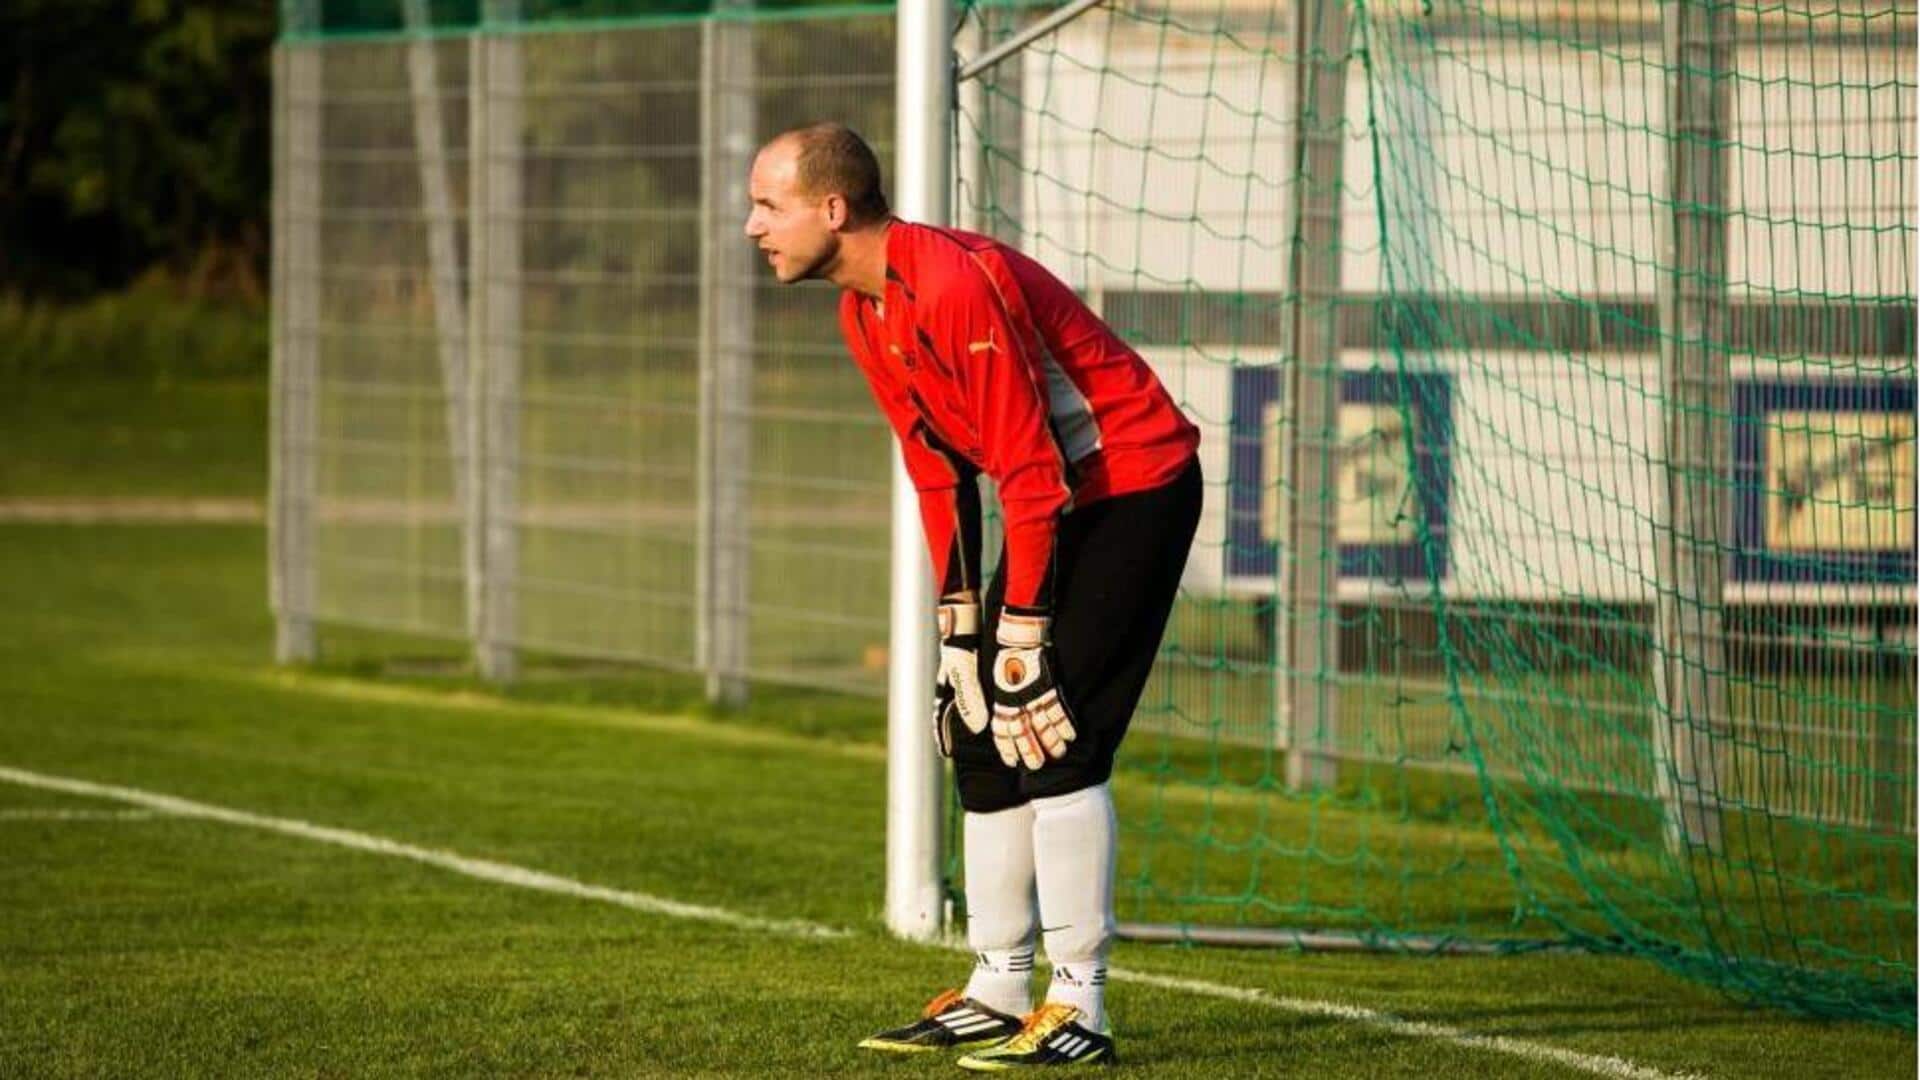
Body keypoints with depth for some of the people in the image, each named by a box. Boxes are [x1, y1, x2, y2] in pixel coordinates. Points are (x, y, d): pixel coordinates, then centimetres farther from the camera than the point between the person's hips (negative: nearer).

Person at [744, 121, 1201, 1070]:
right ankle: (997, 992, 15)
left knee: (1053, 733, -16)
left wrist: (1024, 634, -22)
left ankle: (1079, 1008, -13)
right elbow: (939, 473, 11)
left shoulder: (957, 286, -25)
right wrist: (957, 620, 6)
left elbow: (1031, 471, -24)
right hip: (1064, 500, 10)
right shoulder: (863, 314, 5)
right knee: (982, 731, 8)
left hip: (1136, 484, -10)